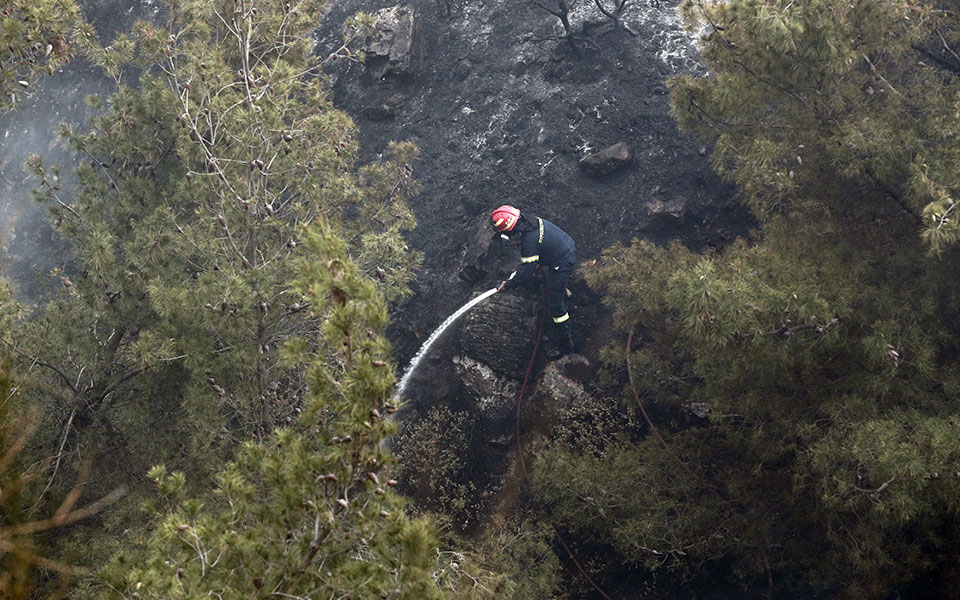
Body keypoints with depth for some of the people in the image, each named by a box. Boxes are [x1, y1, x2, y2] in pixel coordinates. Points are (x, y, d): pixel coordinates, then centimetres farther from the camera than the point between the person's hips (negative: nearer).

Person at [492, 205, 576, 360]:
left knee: (555, 304, 1)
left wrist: (508, 284, -11)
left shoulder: (529, 241, -34)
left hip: (562, 264, -10)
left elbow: (526, 273, -25)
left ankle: (564, 344, 15)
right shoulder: (529, 220, -7)